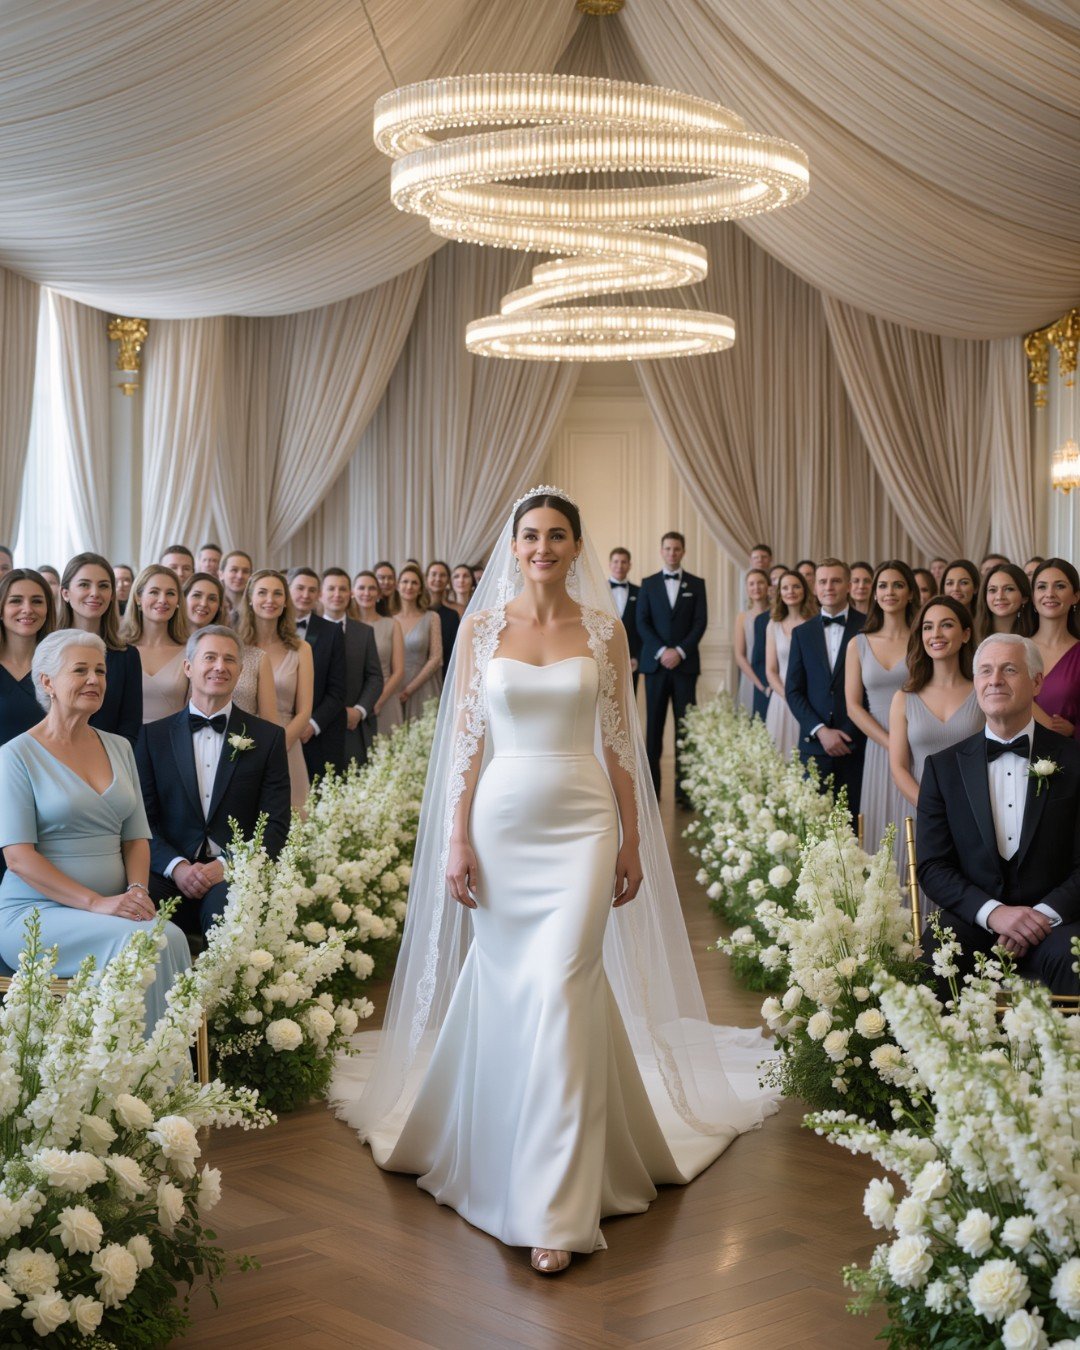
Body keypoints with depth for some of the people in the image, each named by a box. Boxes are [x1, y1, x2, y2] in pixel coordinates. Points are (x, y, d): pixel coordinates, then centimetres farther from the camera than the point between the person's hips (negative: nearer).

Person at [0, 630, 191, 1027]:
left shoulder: (119, 748, 16)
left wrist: (137, 890, -6)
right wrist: (96, 903, -19)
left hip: (113, 905, 5)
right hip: (35, 913, -5)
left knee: (172, 936, -28)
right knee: (138, 940, -31)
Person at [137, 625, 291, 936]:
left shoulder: (268, 737, 10)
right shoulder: (154, 735, 13)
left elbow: (276, 825, 4)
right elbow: (142, 818, 7)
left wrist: (226, 865, -13)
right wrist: (177, 866, -12)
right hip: (169, 872, 1)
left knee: (225, 902, -37)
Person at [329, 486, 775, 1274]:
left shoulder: (604, 629, 4)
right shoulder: (482, 626, 4)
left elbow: (620, 742, 6)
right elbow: (466, 740, 4)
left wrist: (634, 840, 4)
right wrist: (455, 840, -2)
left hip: (583, 823, -1)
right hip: (502, 819, 1)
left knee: (560, 988, -10)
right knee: (502, 991, 6)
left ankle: (555, 1207, -4)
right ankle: (496, 1153, 30)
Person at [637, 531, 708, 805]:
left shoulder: (696, 584, 8)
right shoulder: (648, 584, 9)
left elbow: (700, 622, 0)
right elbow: (642, 623, 1)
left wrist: (680, 651, -12)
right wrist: (662, 651, -11)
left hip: (685, 663, 0)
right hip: (655, 662, 1)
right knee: (654, 725, 1)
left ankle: (684, 787, -2)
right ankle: (651, 785, 4)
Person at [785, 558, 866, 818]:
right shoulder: (802, 633, 11)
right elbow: (793, 690, 8)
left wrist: (853, 734, -7)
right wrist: (820, 731, -5)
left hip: (857, 745, -2)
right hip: (814, 745, 2)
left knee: (853, 818, -2)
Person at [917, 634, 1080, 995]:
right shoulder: (943, 767, 9)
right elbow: (932, 866, 3)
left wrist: (1045, 914, -15)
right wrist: (992, 912, -14)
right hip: (971, 921, 1)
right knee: (929, 964, -32)